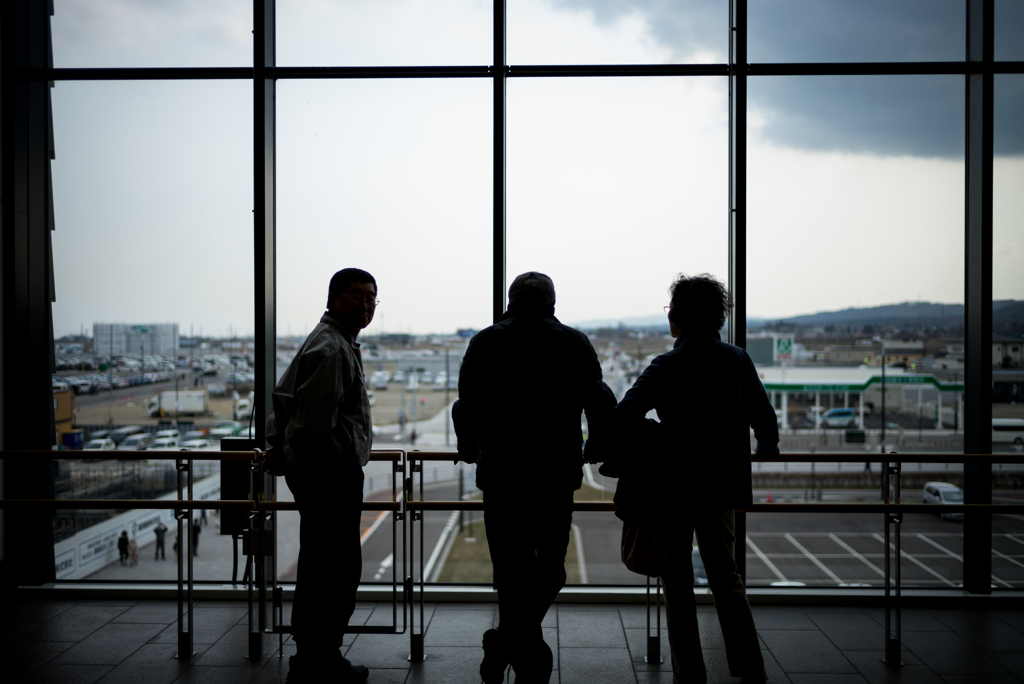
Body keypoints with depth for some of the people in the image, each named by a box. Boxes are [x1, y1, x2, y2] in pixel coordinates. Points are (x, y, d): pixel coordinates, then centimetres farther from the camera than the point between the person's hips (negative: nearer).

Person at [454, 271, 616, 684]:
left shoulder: (485, 343, 3)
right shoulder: (575, 343, 2)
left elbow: (467, 406, 2)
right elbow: (600, 403, 2)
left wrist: (470, 451, 20)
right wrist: (595, 448, 19)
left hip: (500, 475, 0)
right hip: (557, 475, 0)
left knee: (513, 573, 8)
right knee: (550, 569, 17)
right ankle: (507, 644, 19)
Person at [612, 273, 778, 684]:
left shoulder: (668, 366, -12)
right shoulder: (738, 360, 2)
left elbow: (624, 418, -22)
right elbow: (765, 418, 12)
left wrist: (628, 459, -3)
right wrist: (767, 447, 32)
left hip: (674, 485, -4)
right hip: (722, 484, 4)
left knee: (677, 581, 9)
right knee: (726, 578, 16)